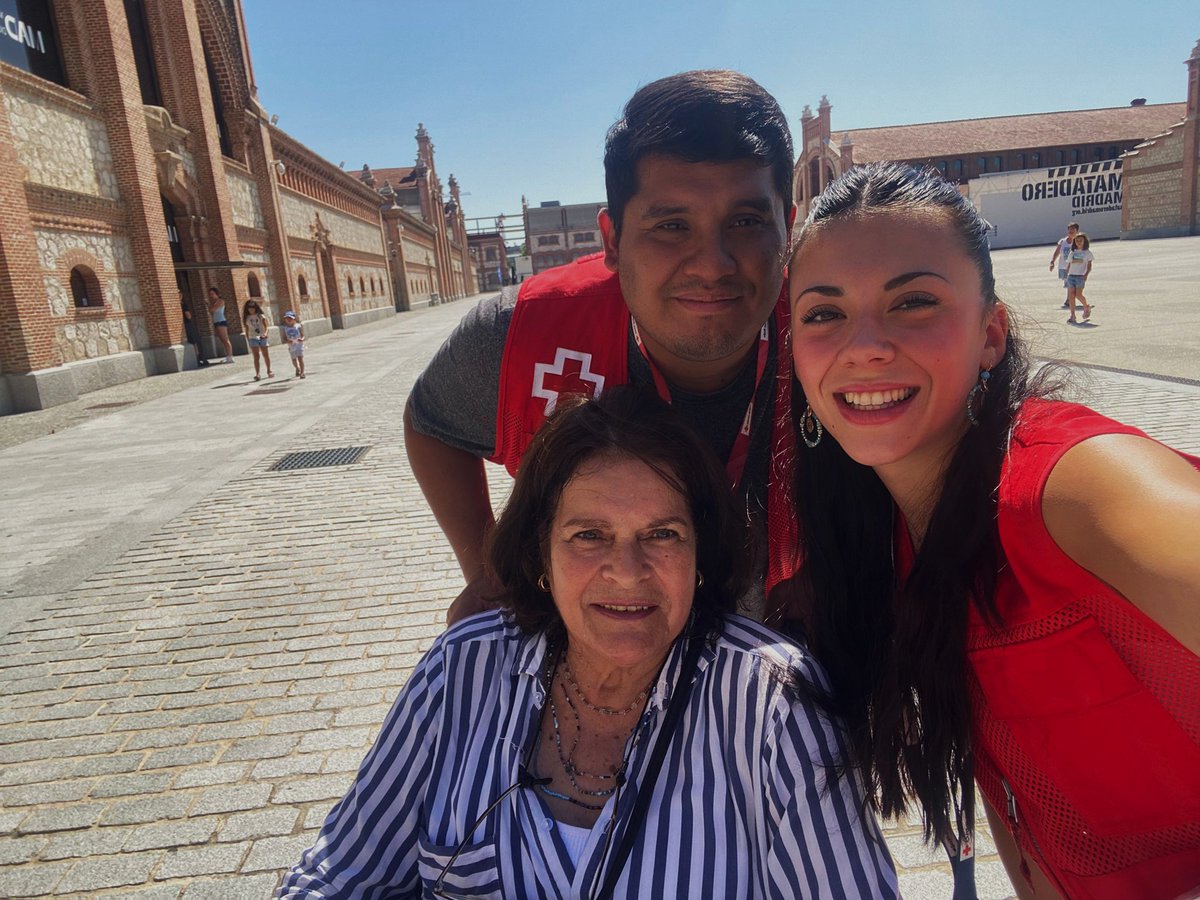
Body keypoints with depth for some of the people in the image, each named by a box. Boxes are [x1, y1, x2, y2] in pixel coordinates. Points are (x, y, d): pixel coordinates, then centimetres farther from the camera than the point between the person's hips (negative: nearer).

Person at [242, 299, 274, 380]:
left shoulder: (261, 316, 2)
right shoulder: (247, 318, 7)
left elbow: (267, 326, -6)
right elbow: (247, 330, 10)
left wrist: (266, 334, -25)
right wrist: (248, 340, 5)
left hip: (263, 337, 0)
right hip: (253, 338, 1)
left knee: (266, 355, 5)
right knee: (256, 356, -7)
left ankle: (269, 371, 21)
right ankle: (258, 373, -10)